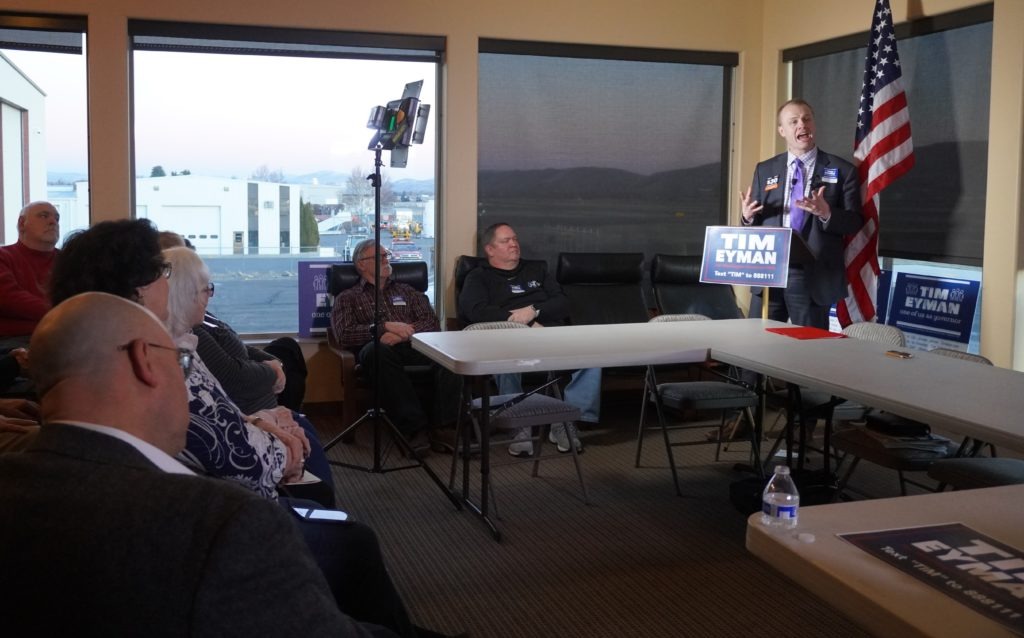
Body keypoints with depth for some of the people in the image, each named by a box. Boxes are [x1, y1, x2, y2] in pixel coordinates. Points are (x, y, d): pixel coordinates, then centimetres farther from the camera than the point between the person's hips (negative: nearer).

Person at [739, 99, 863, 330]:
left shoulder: (842, 171, 2)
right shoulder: (764, 170, 11)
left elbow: (855, 222, -2)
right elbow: (754, 222, 13)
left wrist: (826, 213, -22)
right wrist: (748, 216, -10)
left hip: (813, 276, -2)